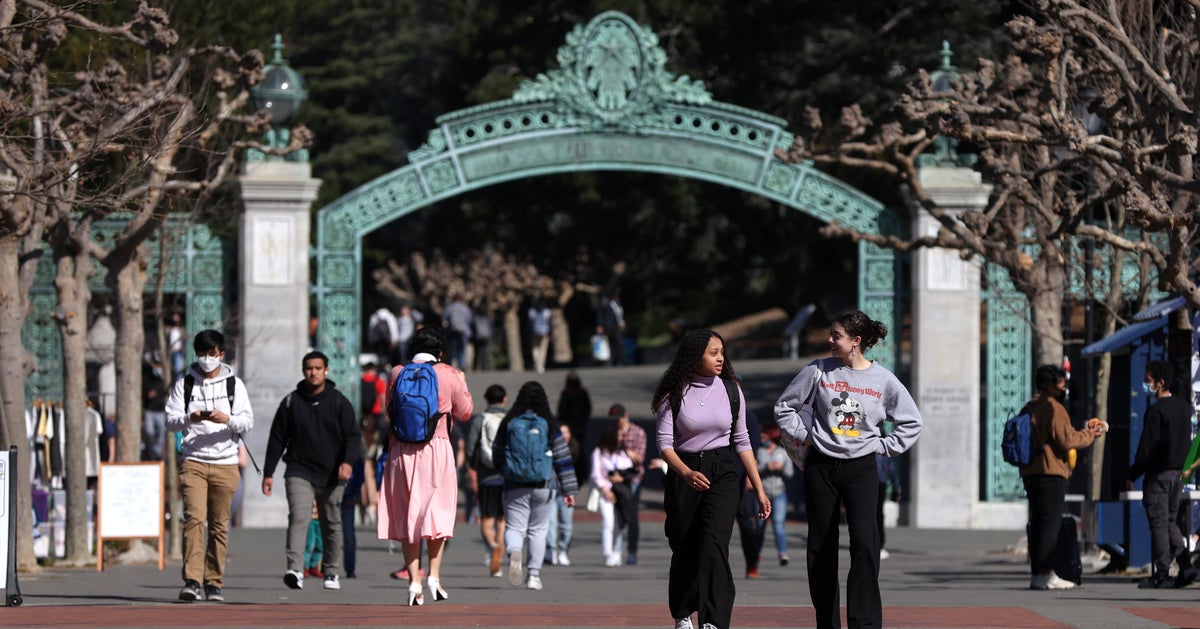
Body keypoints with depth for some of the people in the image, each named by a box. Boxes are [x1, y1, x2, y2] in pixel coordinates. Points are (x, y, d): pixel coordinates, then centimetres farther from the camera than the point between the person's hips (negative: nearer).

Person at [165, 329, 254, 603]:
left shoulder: (234, 384, 10)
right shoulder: (185, 384, 10)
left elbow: (248, 421, 3)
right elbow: (171, 420, 3)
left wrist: (227, 419, -18)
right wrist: (190, 418, -18)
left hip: (225, 462, 1)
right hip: (193, 461, -1)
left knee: (220, 525, 2)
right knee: (194, 519, -15)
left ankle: (214, 582, 9)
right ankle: (191, 580, -20)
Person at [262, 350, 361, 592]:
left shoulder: (338, 402, 4)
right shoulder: (291, 402, 6)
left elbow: (353, 435, -2)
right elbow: (277, 438, 10)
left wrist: (348, 461, -20)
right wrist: (268, 473, 6)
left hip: (331, 475, 1)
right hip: (299, 472, -1)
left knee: (331, 525, 9)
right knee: (298, 518, -19)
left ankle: (331, 572, 23)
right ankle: (295, 569, -30)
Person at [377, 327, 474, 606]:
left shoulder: (396, 373, 2)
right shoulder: (449, 376, -1)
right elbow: (464, 413, 12)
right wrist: (463, 386, 28)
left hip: (401, 452, 1)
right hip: (437, 448, -1)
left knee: (407, 515, 5)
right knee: (437, 511, 12)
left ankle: (414, 581, -1)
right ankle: (434, 575, 1)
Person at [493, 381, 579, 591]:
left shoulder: (508, 424, 1)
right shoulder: (549, 425, -1)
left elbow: (496, 455, 10)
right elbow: (562, 458, -2)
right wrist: (569, 489, 2)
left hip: (514, 486, 0)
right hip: (541, 486, 0)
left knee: (514, 527, 1)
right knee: (538, 530, 14)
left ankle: (514, 551, -32)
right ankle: (533, 574, 11)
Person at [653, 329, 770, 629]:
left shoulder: (731, 390, 3)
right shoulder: (674, 394, -5)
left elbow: (742, 442, 9)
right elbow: (665, 442, -10)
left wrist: (759, 490, 7)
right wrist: (686, 473, -29)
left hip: (723, 472, 0)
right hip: (683, 473, 0)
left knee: (714, 545, -18)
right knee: (684, 549, 8)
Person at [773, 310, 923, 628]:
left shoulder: (883, 380, -1)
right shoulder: (819, 371, 0)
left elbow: (912, 422, 9)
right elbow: (784, 407, 11)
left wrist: (883, 446, 2)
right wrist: (803, 434, 2)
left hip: (861, 468, -2)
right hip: (821, 467, 2)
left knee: (864, 543, -18)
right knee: (821, 548, 4)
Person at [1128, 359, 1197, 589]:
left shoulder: (1156, 410, -16)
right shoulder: (1184, 405, 9)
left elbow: (1146, 447, -15)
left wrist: (1132, 475, -7)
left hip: (1159, 473, -8)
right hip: (1179, 472, 8)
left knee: (1158, 523, -3)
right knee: (1169, 520, 15)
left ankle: (1161, 574, -3)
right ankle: (1185, 566, 4)